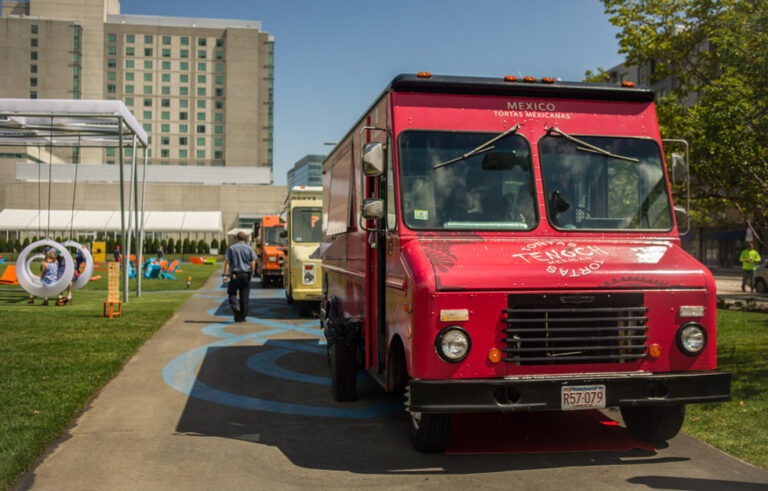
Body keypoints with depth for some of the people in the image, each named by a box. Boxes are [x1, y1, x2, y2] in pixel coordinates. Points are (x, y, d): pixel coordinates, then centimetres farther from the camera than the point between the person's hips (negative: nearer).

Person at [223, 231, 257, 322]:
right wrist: (251, 275, 6)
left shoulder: (231, 248, 2)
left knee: (232, 294, 9)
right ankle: (242, 317, 10)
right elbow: (253, 263, -3)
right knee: (244, 296, 7)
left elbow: (227, 262, -4)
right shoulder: (249, 248, 3)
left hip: (235, 274, -1)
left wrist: (225, 274, -6)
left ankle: (236, 308, -16)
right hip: (246, 274, 1)